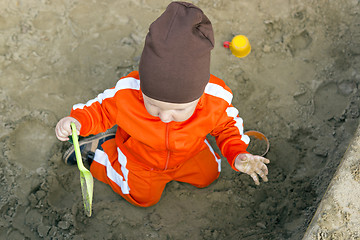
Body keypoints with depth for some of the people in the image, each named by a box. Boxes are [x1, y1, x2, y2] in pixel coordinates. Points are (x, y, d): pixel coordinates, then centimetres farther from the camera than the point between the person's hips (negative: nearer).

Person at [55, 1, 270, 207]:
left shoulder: (216, 101, -37)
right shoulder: (126, 93, -40)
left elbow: (227, 126, -15)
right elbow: (102, 110, -18)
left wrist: (238, 155, -30)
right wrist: (79, 120, -36)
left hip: (188, 155, 2)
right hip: (139, 160, -2)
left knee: (208, 175, 25)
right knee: (143, 196, 21)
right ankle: (100, 148, 32)